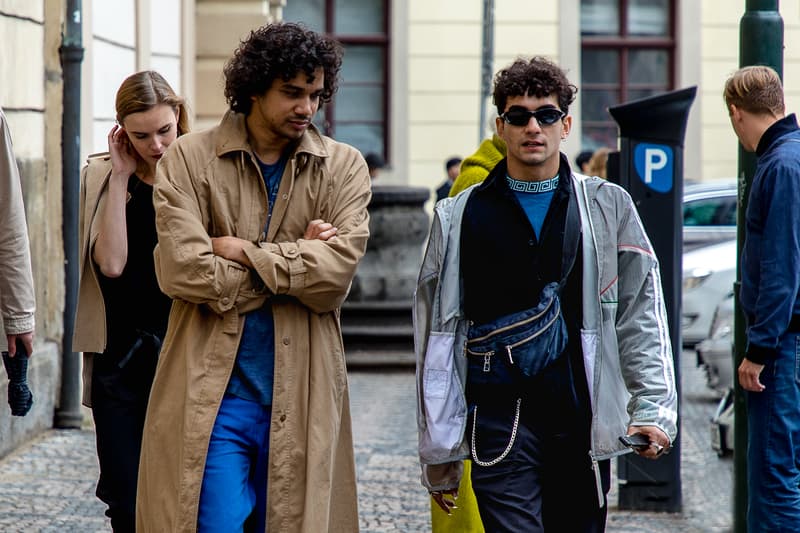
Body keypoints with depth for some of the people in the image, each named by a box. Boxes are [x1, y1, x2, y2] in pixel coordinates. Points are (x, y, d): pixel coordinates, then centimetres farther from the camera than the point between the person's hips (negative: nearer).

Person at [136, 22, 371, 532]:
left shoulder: (344, 167, 6)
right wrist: (297, 260, -6)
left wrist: (243, 252, -8)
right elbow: (184, 269, -12)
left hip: (301, 395, 2)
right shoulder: (190, 159, 1)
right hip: (214, 391, -2)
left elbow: (338, 269, -9)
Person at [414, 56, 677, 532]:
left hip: (584, 421, 1)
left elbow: (641, 314, 8)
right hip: (500, 421, -1)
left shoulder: (609, 208, 10)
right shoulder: (461, 217, 9)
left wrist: (654, 407, -5)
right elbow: (436, 333, 10)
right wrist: (439, 452, 7)